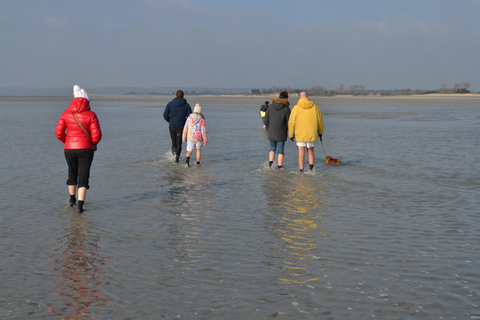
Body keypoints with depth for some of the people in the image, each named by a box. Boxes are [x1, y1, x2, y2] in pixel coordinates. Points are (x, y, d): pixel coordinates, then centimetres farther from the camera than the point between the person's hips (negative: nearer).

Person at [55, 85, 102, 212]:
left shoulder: (66, 114, -2)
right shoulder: (90, 115, -10)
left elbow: (59, 132, -2)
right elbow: (96, 135, -12)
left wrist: (67, 141, 15)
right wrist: (93, 143, 9)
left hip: (69, 149, 3)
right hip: (86, 149, -3)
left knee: (72, 173, 23)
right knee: (83, 176, 3)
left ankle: (72, 199, 40)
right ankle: (80, 205, -6)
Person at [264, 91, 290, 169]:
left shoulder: (271, 107, 2)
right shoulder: (286, 109, -9)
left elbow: (266, 119, 6)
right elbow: (288, 122, -7)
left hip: (271, 133, 3)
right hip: (281, 133, -3)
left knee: (272, 148, 19)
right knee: (280, 150, 5)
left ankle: (270, 164, 7)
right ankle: (280, 167, 7)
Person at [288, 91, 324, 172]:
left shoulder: (296, 108, -8)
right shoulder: (314, 107, 0)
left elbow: (291, 123, -7)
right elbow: (320, 121, 9)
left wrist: (291, 134, 6)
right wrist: (320, 132, 23)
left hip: (300, 135, -2)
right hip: (312, 134, 2)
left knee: (301, 154, 5)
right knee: (310, 152, 18)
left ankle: (302, 171, 4)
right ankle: (311, 167, 0)